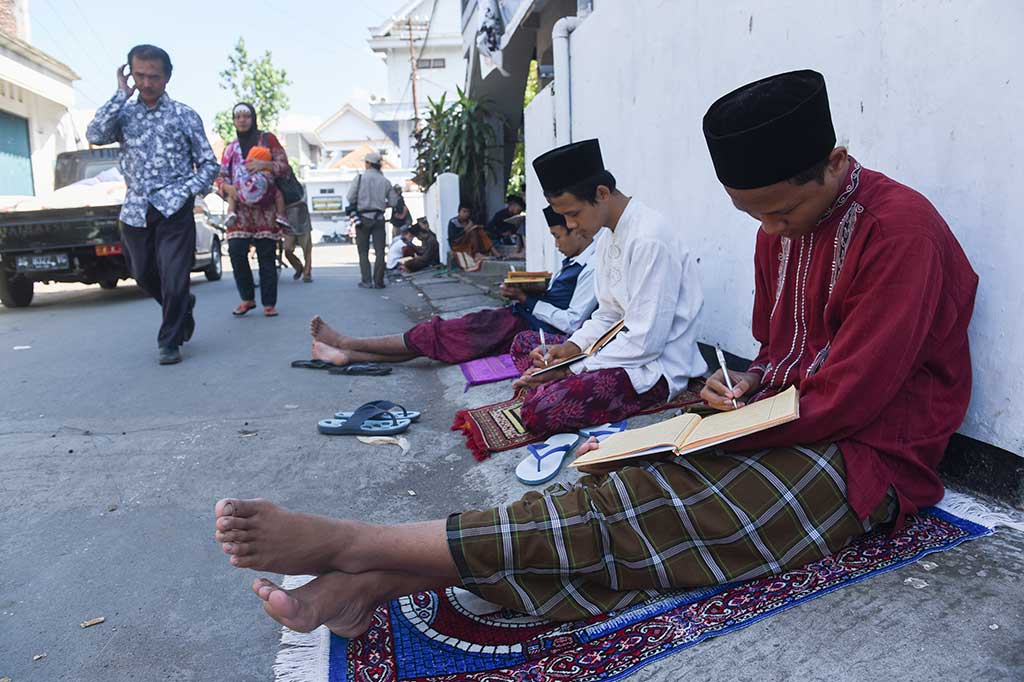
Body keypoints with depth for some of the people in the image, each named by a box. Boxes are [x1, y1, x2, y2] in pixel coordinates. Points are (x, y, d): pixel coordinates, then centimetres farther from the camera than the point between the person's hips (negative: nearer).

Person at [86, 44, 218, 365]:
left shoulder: (184, 115, 5)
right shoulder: (124, 113, 11)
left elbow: (209, 163, 6)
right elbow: (95, 135, -8)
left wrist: (188, 191, -9)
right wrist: (121, 95, -5)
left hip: (174, 210, -3)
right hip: (135, 210, 4)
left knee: (174, 281, -6)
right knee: (144, 277, 14)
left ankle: (170, 341, 10)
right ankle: (183, 306, 40)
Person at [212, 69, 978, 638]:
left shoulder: (899, 230, -18)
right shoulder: (778, 232, 8)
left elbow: (846, 400, -20)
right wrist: (743, 391, -5)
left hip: (865, 456, -7)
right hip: (787, 433, 7)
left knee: (640, 510, -25)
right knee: (626, 488, -16)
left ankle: (357, 544, -25)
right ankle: (370, 585, -22)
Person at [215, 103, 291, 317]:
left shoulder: (267, 139, 9)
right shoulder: (230, 148, 19)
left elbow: (284, 164, 3)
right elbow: (221, 176, 18)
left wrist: (264, 164, -16)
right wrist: (227, 187, -5)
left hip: (265, 206, -3)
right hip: (240, 208, 3)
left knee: (267, 255, -3)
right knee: (236, 251, -9)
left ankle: (269, 303, 3)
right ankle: (247, 298, 6)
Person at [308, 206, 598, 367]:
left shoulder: (592, 268, -13)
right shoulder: (573, 260, 17)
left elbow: (572, 322, -20)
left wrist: (529, 300, -14)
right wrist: (519, 294, 2)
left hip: (529, 330, -9)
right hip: (517, 320, 9)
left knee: (437, 333, -6)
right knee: (441, 331, 1)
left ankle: (345, 343, 4)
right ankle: (348, 355, 1)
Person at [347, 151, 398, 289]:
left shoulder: (361, 178, -4)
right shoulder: (385, 181, 3)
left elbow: (350, 197, -5)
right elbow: (393, 202, 5)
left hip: (363, 218, -1)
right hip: (379, 219, 1)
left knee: (363, 251, 8)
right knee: (380, 251, 4)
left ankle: (366, 281, 3)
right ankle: (378, 281, 3)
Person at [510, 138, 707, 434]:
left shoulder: (649, 239, -22)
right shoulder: (610, 238, 9)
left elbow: (646, 341, -24)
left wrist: (571, 370, -18)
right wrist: (572, 347, -3)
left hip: (655, 365, -10)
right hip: (624, 344, 10)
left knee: (538, 411, -26)